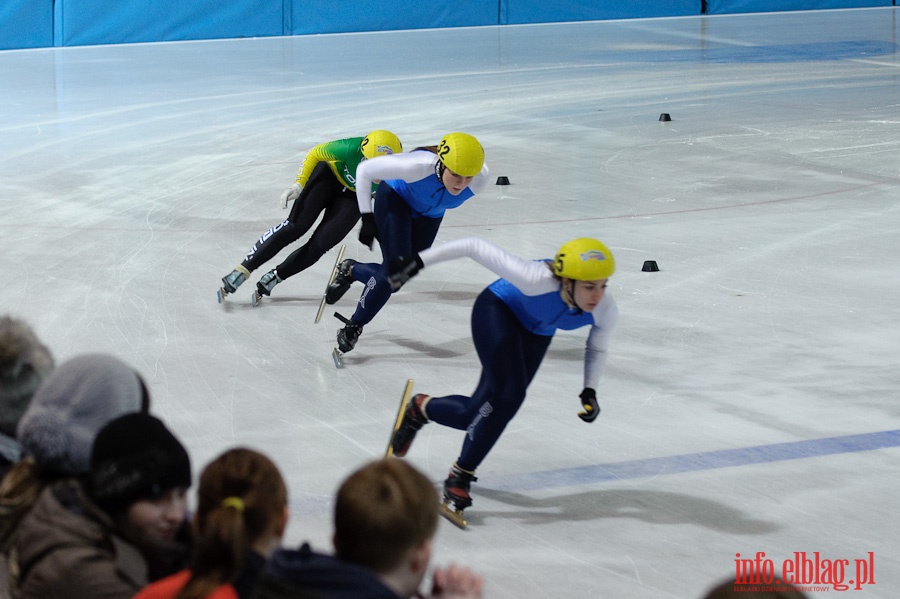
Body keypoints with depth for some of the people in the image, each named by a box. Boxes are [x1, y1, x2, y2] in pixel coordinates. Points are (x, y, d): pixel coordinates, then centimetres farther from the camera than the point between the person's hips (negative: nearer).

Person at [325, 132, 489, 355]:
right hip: (395, 200, -5)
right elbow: (364, 170, -27)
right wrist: (367, 219, -23)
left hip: (429, 215, 5)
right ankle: (354, 326, 2)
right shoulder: (418, 166, -42)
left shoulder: (480, 179, -32)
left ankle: (351, 271, 34)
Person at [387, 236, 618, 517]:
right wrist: (418, 262, -34)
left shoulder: (606, 311, -27)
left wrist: (589, 391, -16)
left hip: (537, 333, 5)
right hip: (499, 311, -5)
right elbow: (476, 246, -34)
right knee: (508, 395, -21)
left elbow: (597, 347, -4)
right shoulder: (537, 279, -42)